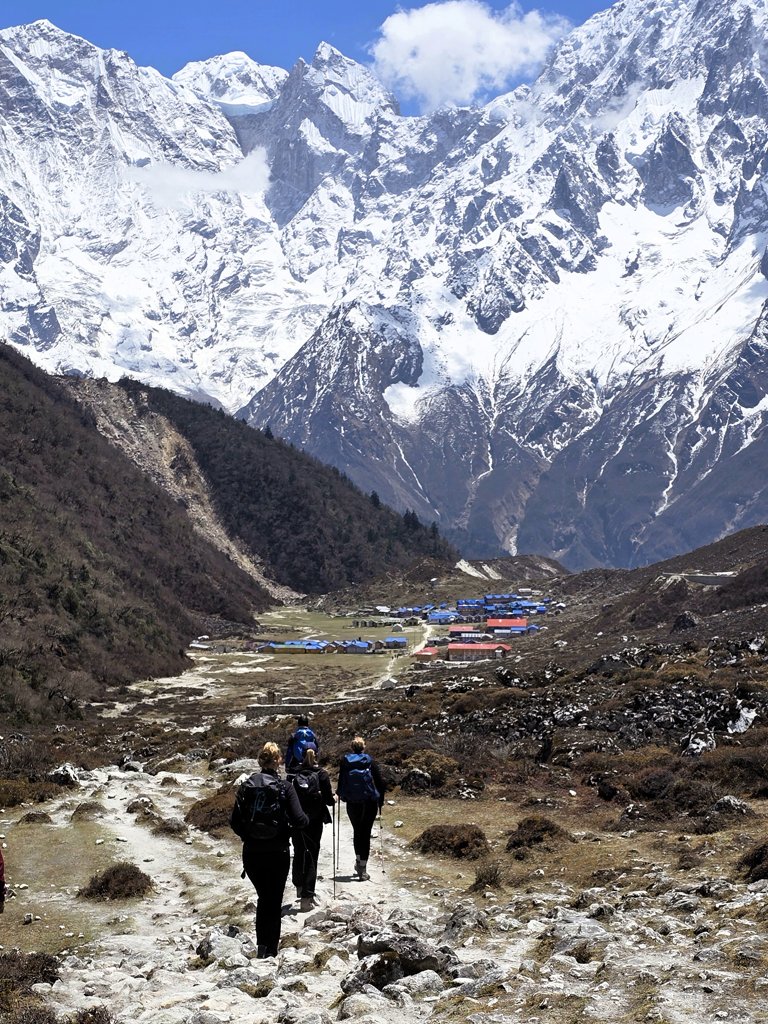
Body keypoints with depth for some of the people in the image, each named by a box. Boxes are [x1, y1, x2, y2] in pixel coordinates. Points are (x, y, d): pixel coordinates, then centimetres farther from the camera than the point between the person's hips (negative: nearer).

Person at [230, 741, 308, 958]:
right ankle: (270, 950, 4)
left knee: (263, 897, 21)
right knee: (274, 902, 8)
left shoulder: (246, 786, -1)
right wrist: (306, 820, 7)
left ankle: (262, 946, 15)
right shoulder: (284, 787, -9)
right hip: (278, 853, -3)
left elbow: (234, 821, -1)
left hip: (251, 853, 3)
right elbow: (299, 820, -15)